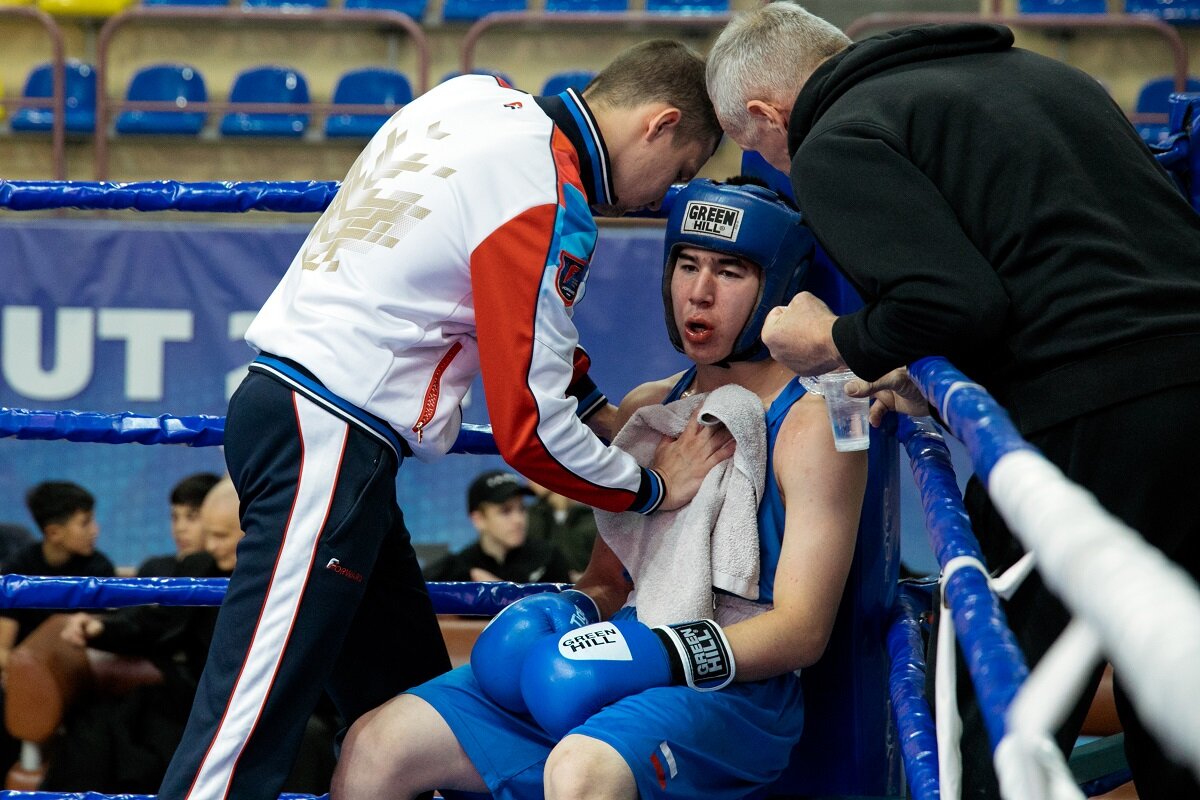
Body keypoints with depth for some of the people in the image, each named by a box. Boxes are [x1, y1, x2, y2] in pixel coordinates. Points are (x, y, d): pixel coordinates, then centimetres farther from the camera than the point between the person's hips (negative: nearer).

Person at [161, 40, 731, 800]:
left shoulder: (479, 97, 10)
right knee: (249, 731, -13)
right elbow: (531, 429, -11)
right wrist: (653, 488, 4)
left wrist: (603, 409, 22)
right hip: (328, 440, -10)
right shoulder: (552, 206, -14)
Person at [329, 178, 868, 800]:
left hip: (734, 687, -7)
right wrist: (568, 614, -1)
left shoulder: (810, 424, -3)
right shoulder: (645, 409, 18)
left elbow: (802, 631, -9)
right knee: (375, 744, -7)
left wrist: (659, 654, -21)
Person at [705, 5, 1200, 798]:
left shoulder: (836, 146, 0)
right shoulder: (1031, 70, 24)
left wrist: (840, 345, 5)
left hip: (1089, 421, -8)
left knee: (998, 733, 3)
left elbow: (955, 301, -14)